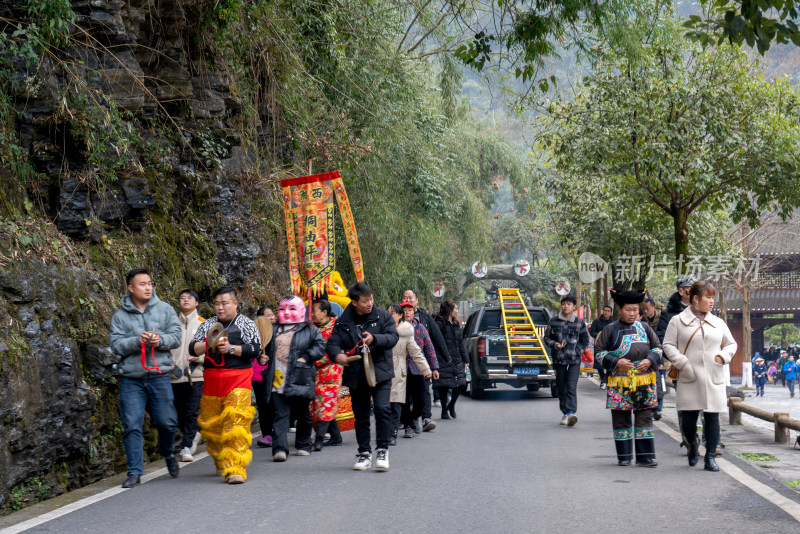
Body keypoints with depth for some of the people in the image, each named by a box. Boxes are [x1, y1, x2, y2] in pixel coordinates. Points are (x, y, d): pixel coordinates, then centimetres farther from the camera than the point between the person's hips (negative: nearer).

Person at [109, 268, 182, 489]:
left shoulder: (164, 309, 6)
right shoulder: (120, 316, 3)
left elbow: (176, 336, 2)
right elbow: (115, 344, -3)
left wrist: (160, 340, -17)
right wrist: (137, 341, -19)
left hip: (159, 376, 0)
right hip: (131, 379, 0)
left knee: (166, 422, 3)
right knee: (132, 426, -3)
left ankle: (168, 455, 34)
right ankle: (135, 472, 6)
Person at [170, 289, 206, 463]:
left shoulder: (203, 324, 5)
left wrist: (198, 357, -14)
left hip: (195, 376, -2)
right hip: (175, 376, 2)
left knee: (191, 413, -7)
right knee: (178, 413, 8)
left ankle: (186, 447, 0)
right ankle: (193, 435, 32)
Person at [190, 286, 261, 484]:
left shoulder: (246, 324, 6)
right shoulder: (208, 325, 16)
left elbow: (255, 349, -4)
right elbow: (193, 349, 9)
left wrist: (231, 348, -13)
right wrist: (210, 344, -10)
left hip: (238, 377, -4)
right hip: (212, 377, 4)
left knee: (236, 421, -16)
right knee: (211, 422, 6)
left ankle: (235, 469, -18)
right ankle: (221, 462, 27)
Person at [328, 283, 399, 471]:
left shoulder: (383, 316, 2)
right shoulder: (343, 322, 3)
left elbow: (393, 337, -6)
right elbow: (332, 343, -1)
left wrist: (374, 339, -24)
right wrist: (337, 354, -24)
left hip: (380, 372, -2)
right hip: (356, 376, 2)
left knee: (382, 408, -17)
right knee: (361, 416, 9)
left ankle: (382, 450, -6)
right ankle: (364, 453, 19)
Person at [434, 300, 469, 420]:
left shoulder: (456, 325, 17)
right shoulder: (440, 324, -8)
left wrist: (465, 359, 18)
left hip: (456, 360, 7)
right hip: (444, 361, -7)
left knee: (460, 383, 1)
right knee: (444, 385, -2)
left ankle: (451, 405, 23)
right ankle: (444, 411, 11)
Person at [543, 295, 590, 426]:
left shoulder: (579, 323, 4)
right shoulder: (553, 321, 6)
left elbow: (585, 341, 9)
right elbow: (547, 337, 12)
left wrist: (575, 351, -4)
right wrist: (554, 344, -8)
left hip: (574, 361, -2)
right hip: (558, 360, 2)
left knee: (571, 387, -14)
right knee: (561, 388, 8)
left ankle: (571, 413, -23)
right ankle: (565, 413, 20)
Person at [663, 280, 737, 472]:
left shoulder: (718, 323, 13)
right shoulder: (678, 321, 3)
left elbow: (731, 344, 22)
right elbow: (668, 345, 1)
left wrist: (723, 356, 2)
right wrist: (683, 363, -11)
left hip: (714, 379, 3)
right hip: (689, 379, -2)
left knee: (712, 417, -1)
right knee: (688, 418, -1)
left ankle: (710, 458, 6)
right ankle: (692, 447, 27)